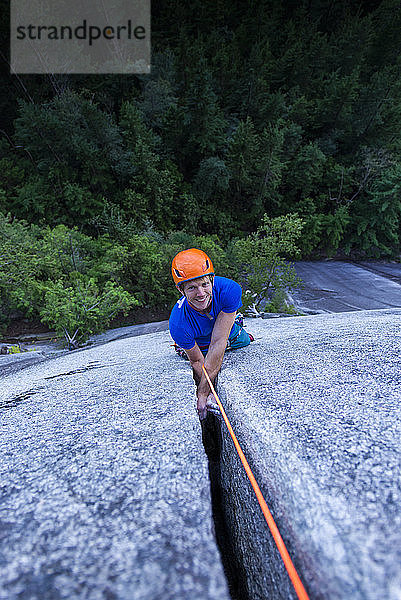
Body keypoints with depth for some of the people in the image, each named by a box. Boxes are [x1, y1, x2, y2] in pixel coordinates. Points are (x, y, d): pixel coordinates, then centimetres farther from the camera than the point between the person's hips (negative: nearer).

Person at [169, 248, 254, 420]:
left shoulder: (229, 290, -40)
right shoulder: (178, 324, -40)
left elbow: (218, 343, -41)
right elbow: (197, 362, -23)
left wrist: (203, 393, -38)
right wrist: (209, 394, -32)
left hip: (231, 337, 2)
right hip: (200, 347, -1)